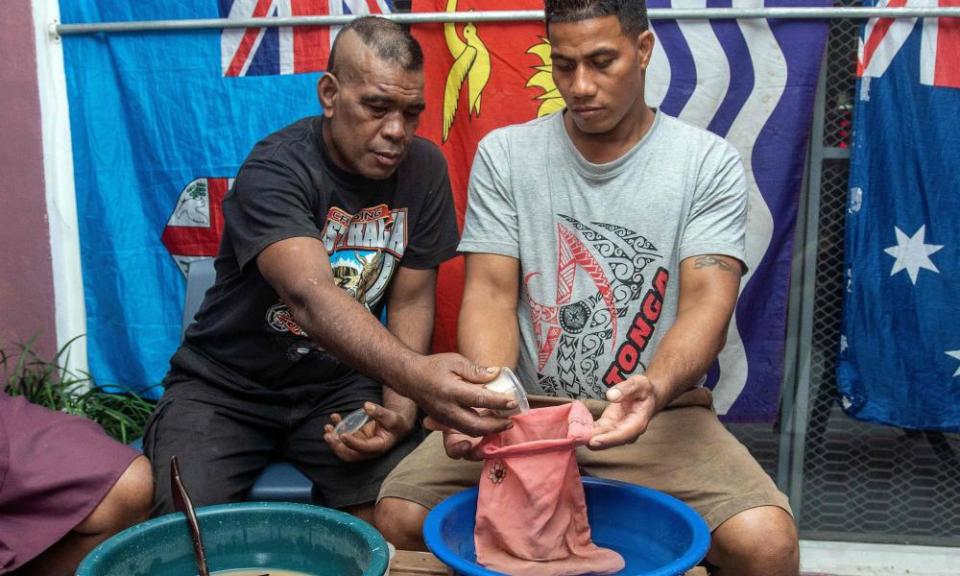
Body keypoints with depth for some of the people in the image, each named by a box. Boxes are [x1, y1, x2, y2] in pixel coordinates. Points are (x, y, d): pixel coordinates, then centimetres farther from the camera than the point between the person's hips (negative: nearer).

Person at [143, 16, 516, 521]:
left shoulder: (422, 167, -4)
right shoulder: (273, 170, -21)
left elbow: (411, 301, -1)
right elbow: (311, 296, -38)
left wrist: (400, 408, -17)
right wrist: (416, 375, -55)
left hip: (340, 384, 3)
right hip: (227, 386, -3)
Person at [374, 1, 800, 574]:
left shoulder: (709, 163, -2)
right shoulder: (504, 154, 1)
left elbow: (707, 303, -12)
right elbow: (492, 292, -5)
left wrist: (654, 389, -34)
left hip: (659, 413, 0)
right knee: (399, 516, -19)